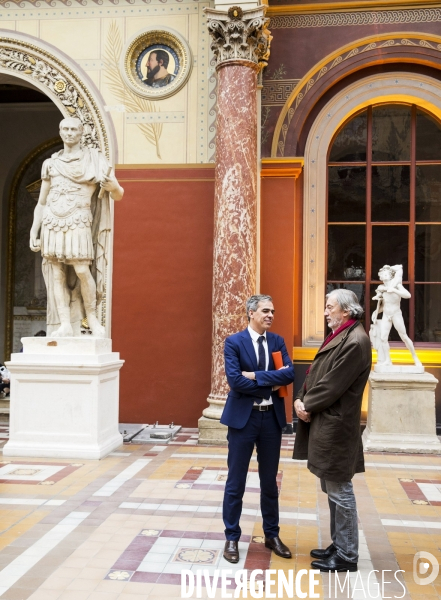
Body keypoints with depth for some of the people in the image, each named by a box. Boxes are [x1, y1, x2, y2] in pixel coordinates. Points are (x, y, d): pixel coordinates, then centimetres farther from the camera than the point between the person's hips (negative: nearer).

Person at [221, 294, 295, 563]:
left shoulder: (278, 341, 5)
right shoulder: (234, 342, -7)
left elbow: (289, 374, -10)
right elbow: (235, 380, -19)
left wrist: (256, 375, -18)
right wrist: (270, 387, -13)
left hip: (272, 418, 4)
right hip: (243, 418, -4)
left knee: (270, 481, 15)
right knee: (236, 482, 6)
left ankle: (272, 535, 31)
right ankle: (232, 537, 21)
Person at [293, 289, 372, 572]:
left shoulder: (355, 342, -18)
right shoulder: (340, 336, 13)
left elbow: (333, 384, -20)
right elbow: (316, 373, 12)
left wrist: (307, 405, -10)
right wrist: (301, 399, -2)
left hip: (335, 426, -10)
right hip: (324, 423, 10)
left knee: (340, 492, 1)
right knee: (333, 490, 18)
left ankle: (347, 556, 15)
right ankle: (339, 546, 31)